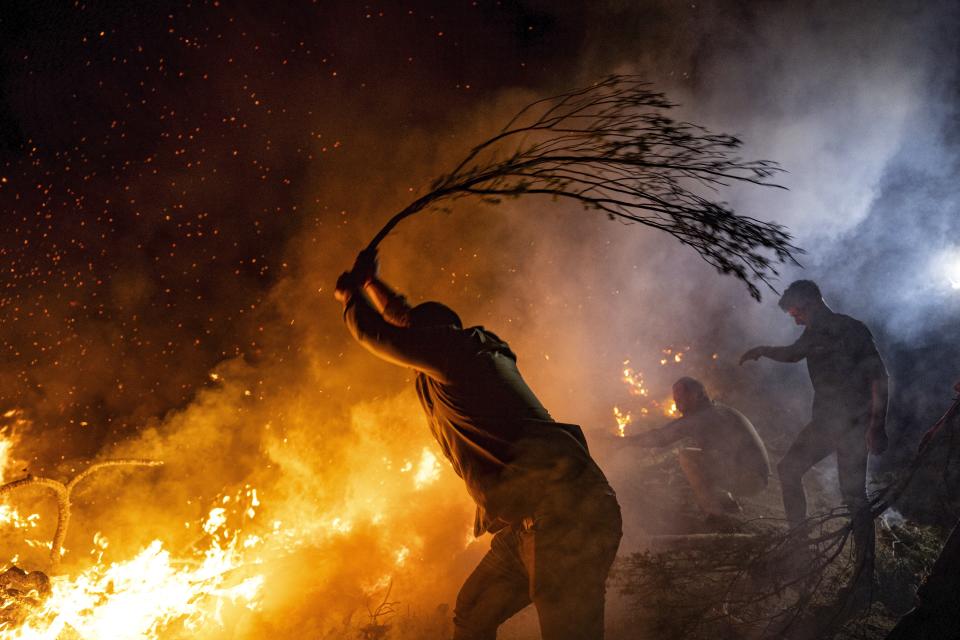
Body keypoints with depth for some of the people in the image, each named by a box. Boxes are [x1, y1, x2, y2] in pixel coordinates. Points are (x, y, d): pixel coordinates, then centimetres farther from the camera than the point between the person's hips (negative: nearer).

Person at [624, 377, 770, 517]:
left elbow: (660, 437, -11)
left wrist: (630, 440, -1)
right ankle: (728, 502, 16)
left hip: (748, 478, -9)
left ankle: (712, 507, -6)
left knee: (686, 456, -14)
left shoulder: (702, 417, -12)